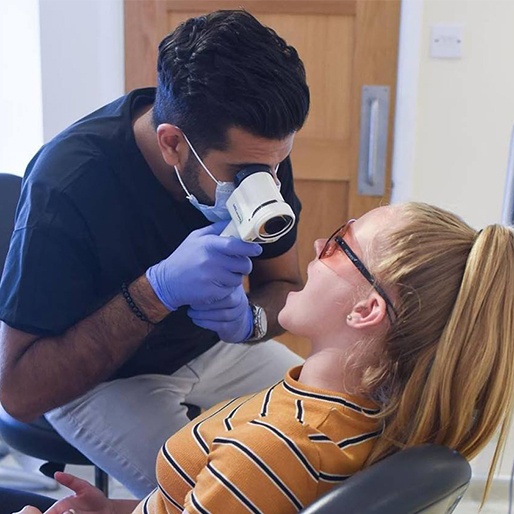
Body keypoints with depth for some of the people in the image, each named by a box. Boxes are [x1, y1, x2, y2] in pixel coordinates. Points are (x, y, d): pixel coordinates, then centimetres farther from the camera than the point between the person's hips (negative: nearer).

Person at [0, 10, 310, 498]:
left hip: (210, 343, 5)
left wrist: (251, 317, -31)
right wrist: (157, 289, -43)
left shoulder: (255, 148, -19)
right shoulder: (67, 183, -34)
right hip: (89, 374, -4)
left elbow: (283, 286, -6)